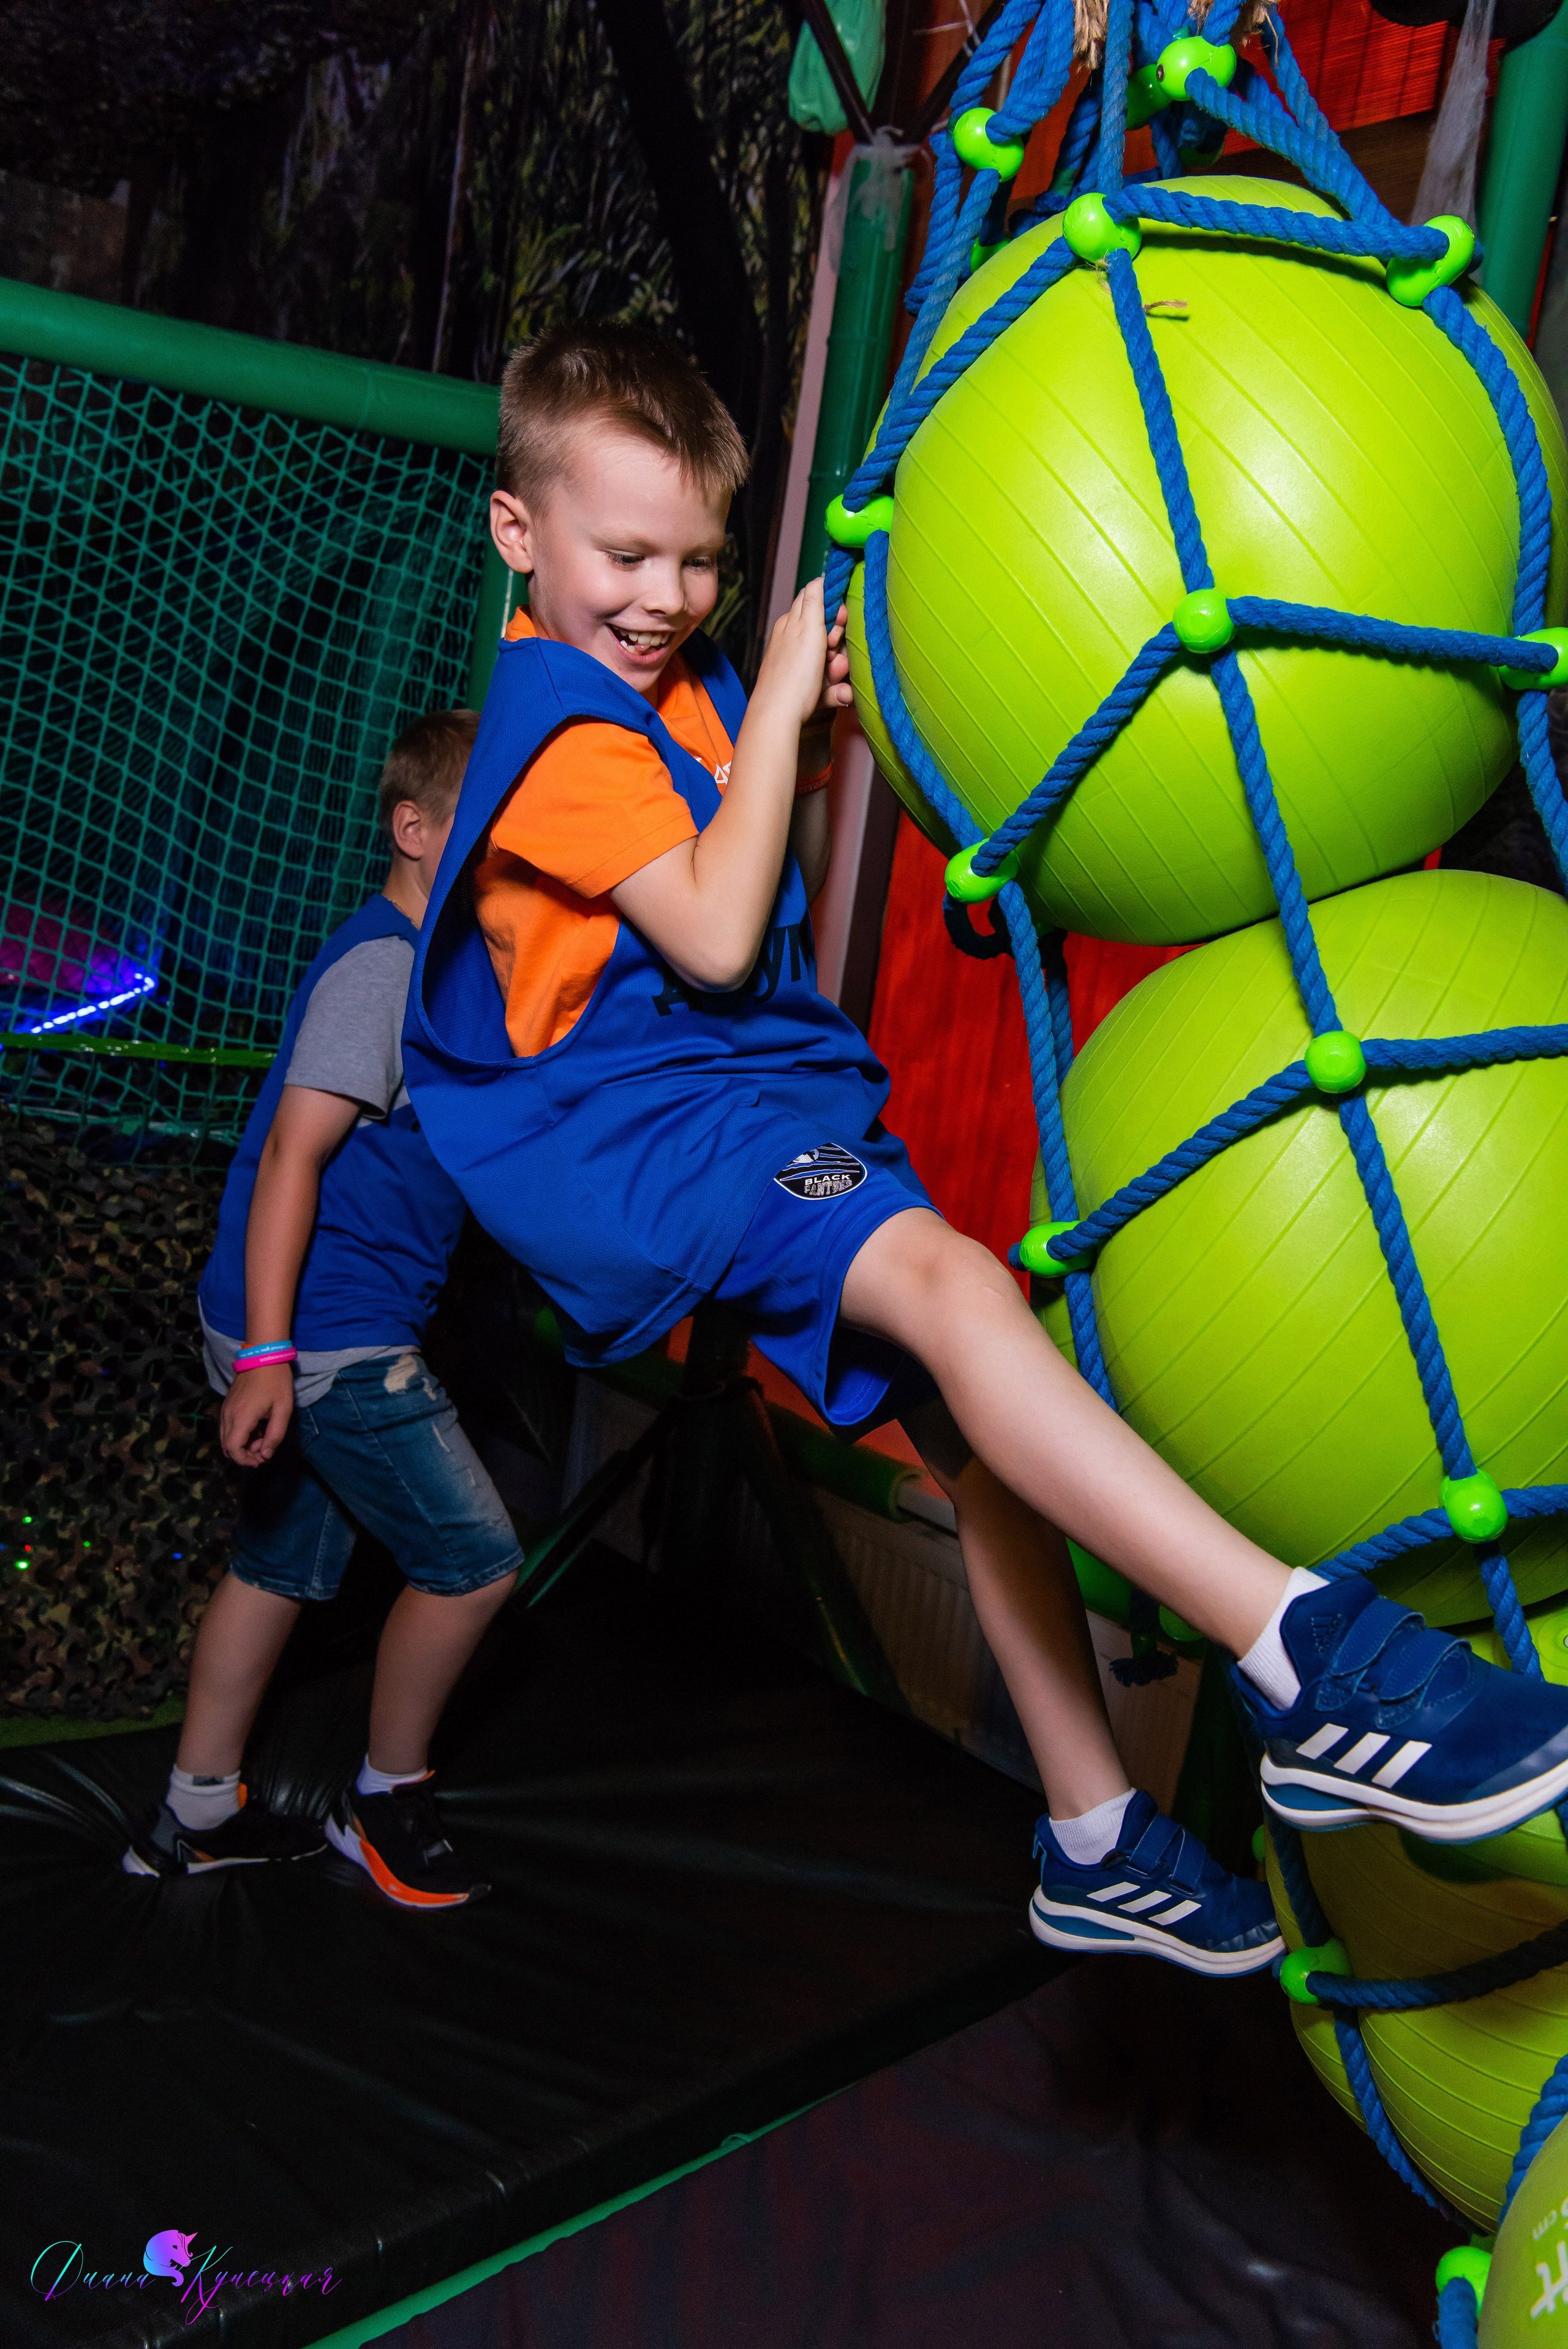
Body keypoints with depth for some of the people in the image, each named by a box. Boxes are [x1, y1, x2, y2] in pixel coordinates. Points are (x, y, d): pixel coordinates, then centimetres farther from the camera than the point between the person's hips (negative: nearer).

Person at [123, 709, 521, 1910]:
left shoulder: (446, 964, 14)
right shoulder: (381, 964, -15)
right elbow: (292, 1153, -21)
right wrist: (265, 1354, -24)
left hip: (325, 1331, 9)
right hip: (328, 1334, -9)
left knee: (285, 1562, 17)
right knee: (473, 1556, 0)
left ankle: (195, 1815, 29)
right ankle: (388, 1802, 18)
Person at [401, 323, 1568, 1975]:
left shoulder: (687, 688, 18)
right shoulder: (559, 719, -8)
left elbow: (787, 909, 24)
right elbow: (714, 935, -17)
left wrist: (815, 746, 7)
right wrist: (777, 700, -10)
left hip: (774, 1091, 9)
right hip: (637, 1115, -9)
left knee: (975, 1428, 3)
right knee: (950, 1281, -33)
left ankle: (1097, 1843, 13)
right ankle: (1312, 1668, -41)